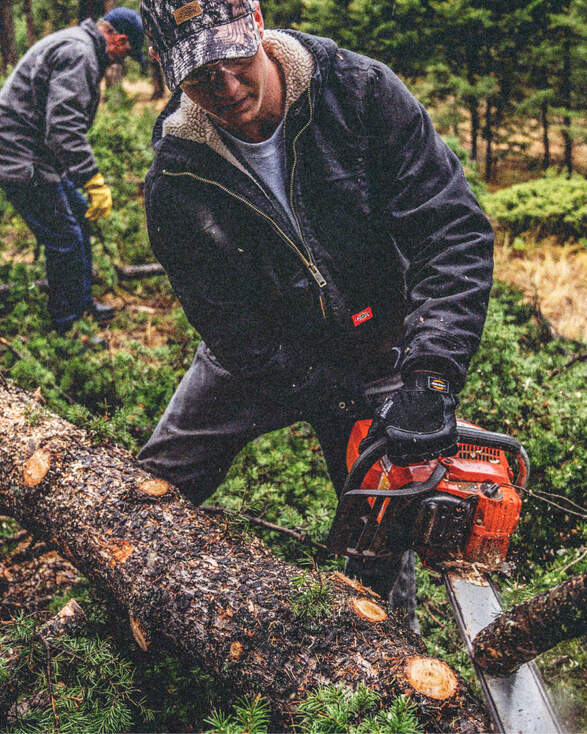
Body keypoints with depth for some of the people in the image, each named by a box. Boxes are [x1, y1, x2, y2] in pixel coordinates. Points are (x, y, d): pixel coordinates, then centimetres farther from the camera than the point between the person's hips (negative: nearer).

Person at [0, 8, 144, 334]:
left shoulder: (74, 44, 18)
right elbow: (64, 128, -29)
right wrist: (95, 182, -30)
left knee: (78, 213, 20)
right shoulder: (79, 52, -18)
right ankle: (66, 326, 8)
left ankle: (83, 301, 32)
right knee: (64, 240, -4)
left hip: (35, 157, 11)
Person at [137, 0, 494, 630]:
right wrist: (360, 400, -24)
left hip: (378, 352, 0)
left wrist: (430, 377, -37)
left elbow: (453, 229, -25)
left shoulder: (361, 92, -21)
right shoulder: (175, 182, -19)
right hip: (260, 355, 1)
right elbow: (236, 332, -17)